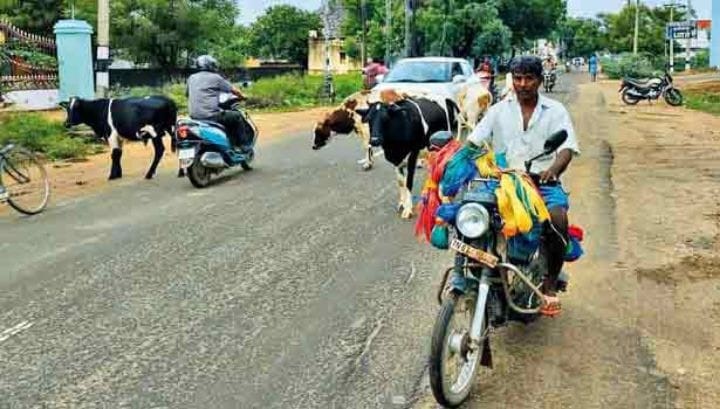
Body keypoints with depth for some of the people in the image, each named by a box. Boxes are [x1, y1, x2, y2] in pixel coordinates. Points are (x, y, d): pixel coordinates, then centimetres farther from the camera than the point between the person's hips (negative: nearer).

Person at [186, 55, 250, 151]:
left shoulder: (191, 78, 14)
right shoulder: (215, 78, -1)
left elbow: (188, 95, 25)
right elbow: (234, 91, 5)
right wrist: (242, 96, 25)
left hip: (194, 116, 7)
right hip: (211, 115, -7)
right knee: (237, 116, 11)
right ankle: (242, 146, 14)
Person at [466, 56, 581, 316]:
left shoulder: (555, 110, 8)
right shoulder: (499, 110, 13)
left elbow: (567, 148, -6)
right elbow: (473, 141, 6)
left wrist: (553, 170, -28)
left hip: (544, 182, -1)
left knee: (558, 219, -31)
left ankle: (550, 284, -13)